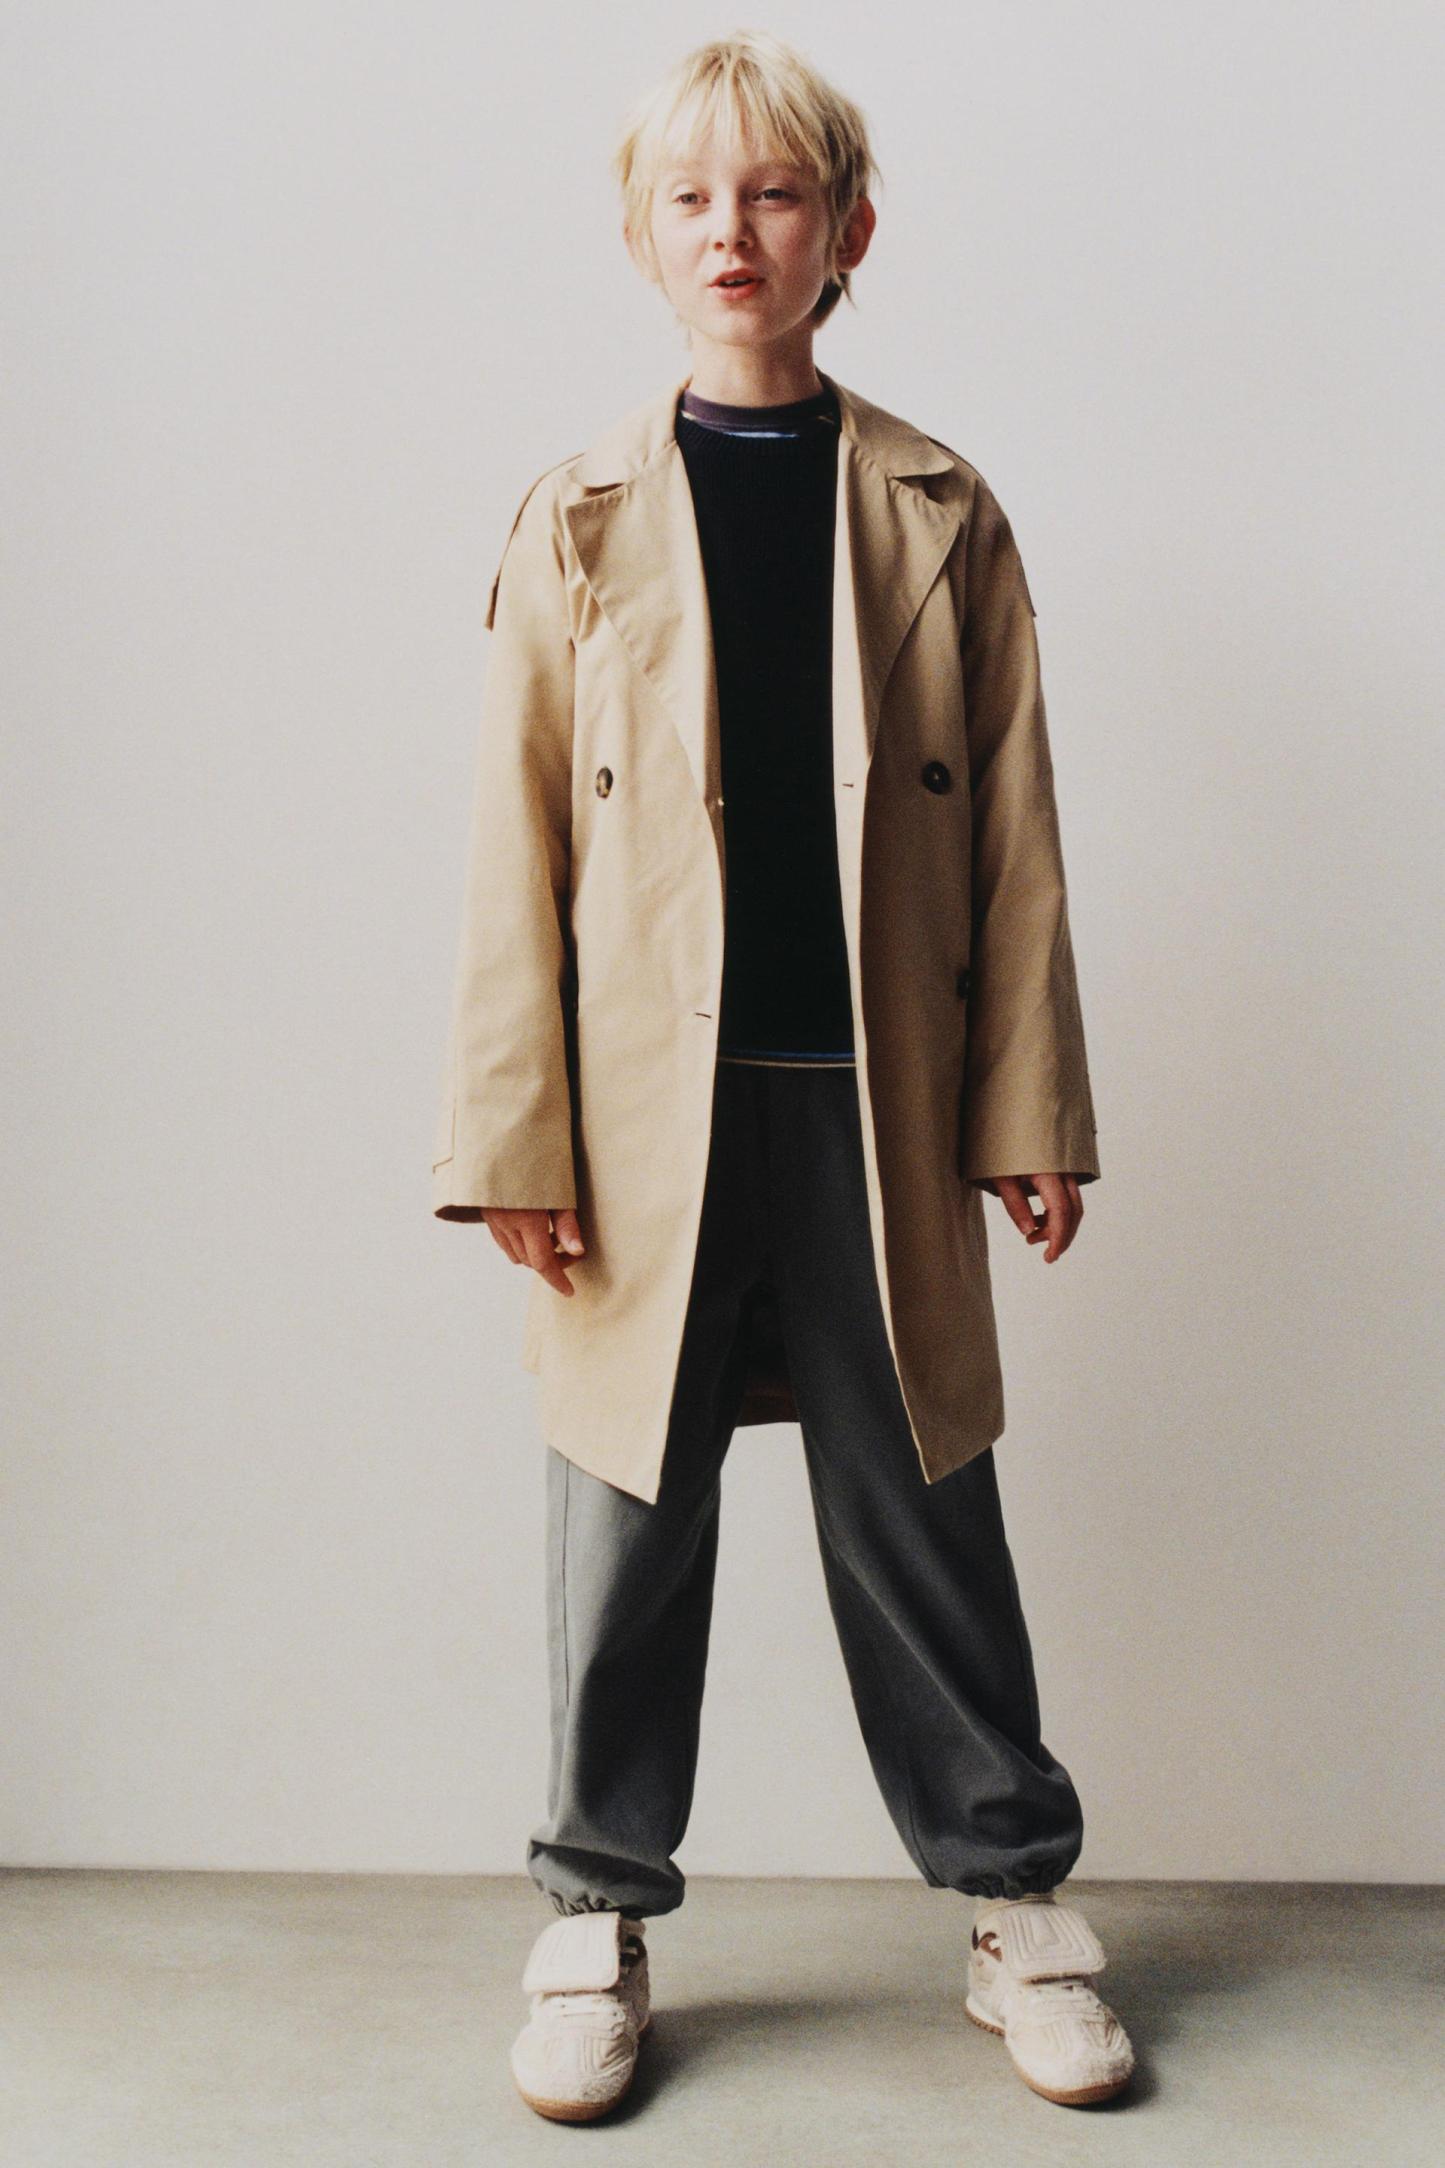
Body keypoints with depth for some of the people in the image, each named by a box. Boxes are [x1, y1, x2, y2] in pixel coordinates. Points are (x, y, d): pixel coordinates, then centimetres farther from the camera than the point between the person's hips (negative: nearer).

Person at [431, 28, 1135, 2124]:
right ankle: (599, 1922, 26)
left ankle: (1016, 1900, 27)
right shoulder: (580, 519, 5)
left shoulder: (941, 516, 6)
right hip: (647, 1113, 0)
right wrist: (514, 1138, -4)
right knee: (625, 1533, 9)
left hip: (873, 1106, 0)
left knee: (919, 1518, 10)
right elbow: (521, 846, 2)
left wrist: (1031, 1108, 1)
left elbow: (1013, 837, 5)